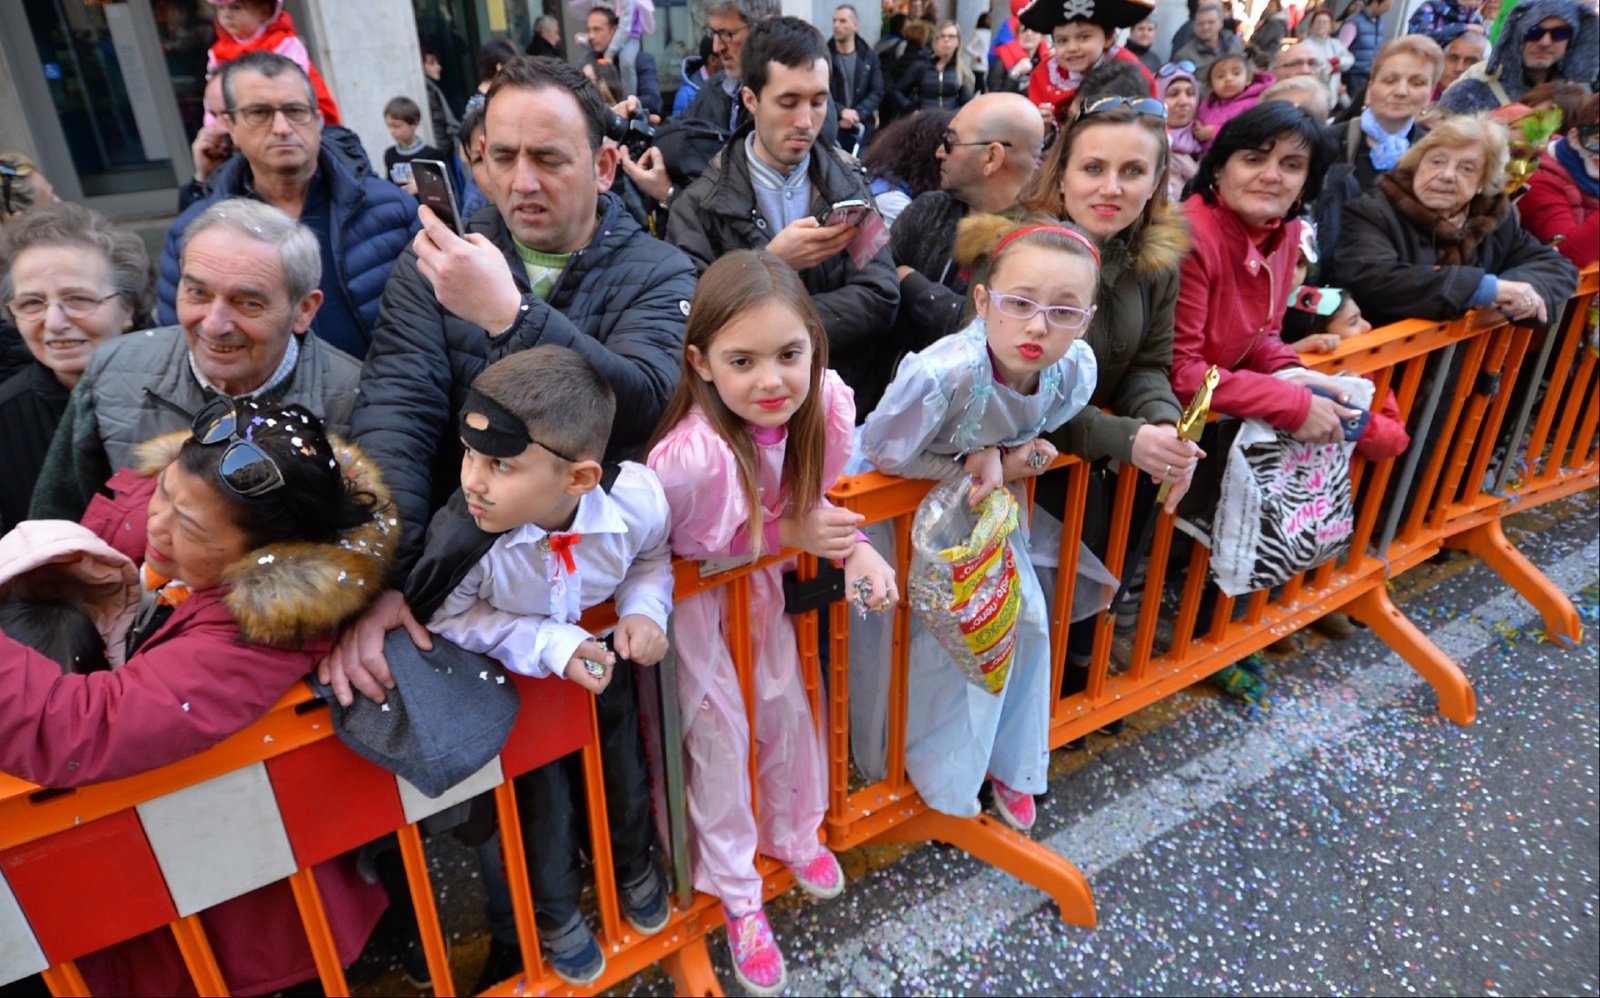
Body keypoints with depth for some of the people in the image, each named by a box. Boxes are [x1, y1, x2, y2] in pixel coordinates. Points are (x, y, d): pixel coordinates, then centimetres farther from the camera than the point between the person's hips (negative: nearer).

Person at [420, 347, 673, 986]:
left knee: (624, 760, 22)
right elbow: (448, 619, -20)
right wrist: (549, 646, -31)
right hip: (518, 675, -2)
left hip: (602, 655, 3)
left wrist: (644, 609, -25)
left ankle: (633, 863, 56)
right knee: (543, 791, 11)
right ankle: (555, 911, 44)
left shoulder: (637, 498, -32)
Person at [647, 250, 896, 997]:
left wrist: (853, 545, -25)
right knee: (719, 735, 6)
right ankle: (736, 894, 30)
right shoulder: (692, 455, -41)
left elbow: (807, 502, -5)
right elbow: (662, 546, -25)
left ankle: (793, 835, 48)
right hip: (691, 598, -5)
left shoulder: (827, 405, -24)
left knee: (786, 706, 18)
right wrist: (790, 534, -27)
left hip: (760, 582, 5)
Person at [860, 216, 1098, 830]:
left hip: (991, 500, 6)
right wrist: (975, 465, -25)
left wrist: (1002, 460, -24)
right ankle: (947, 778, 19)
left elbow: (1038, 430, -2)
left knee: (1026, 616, 4)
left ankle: (1009, 760, 30)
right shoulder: (944, 373, -41)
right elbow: (883, 452, -25)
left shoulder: (1077, 369, -23)